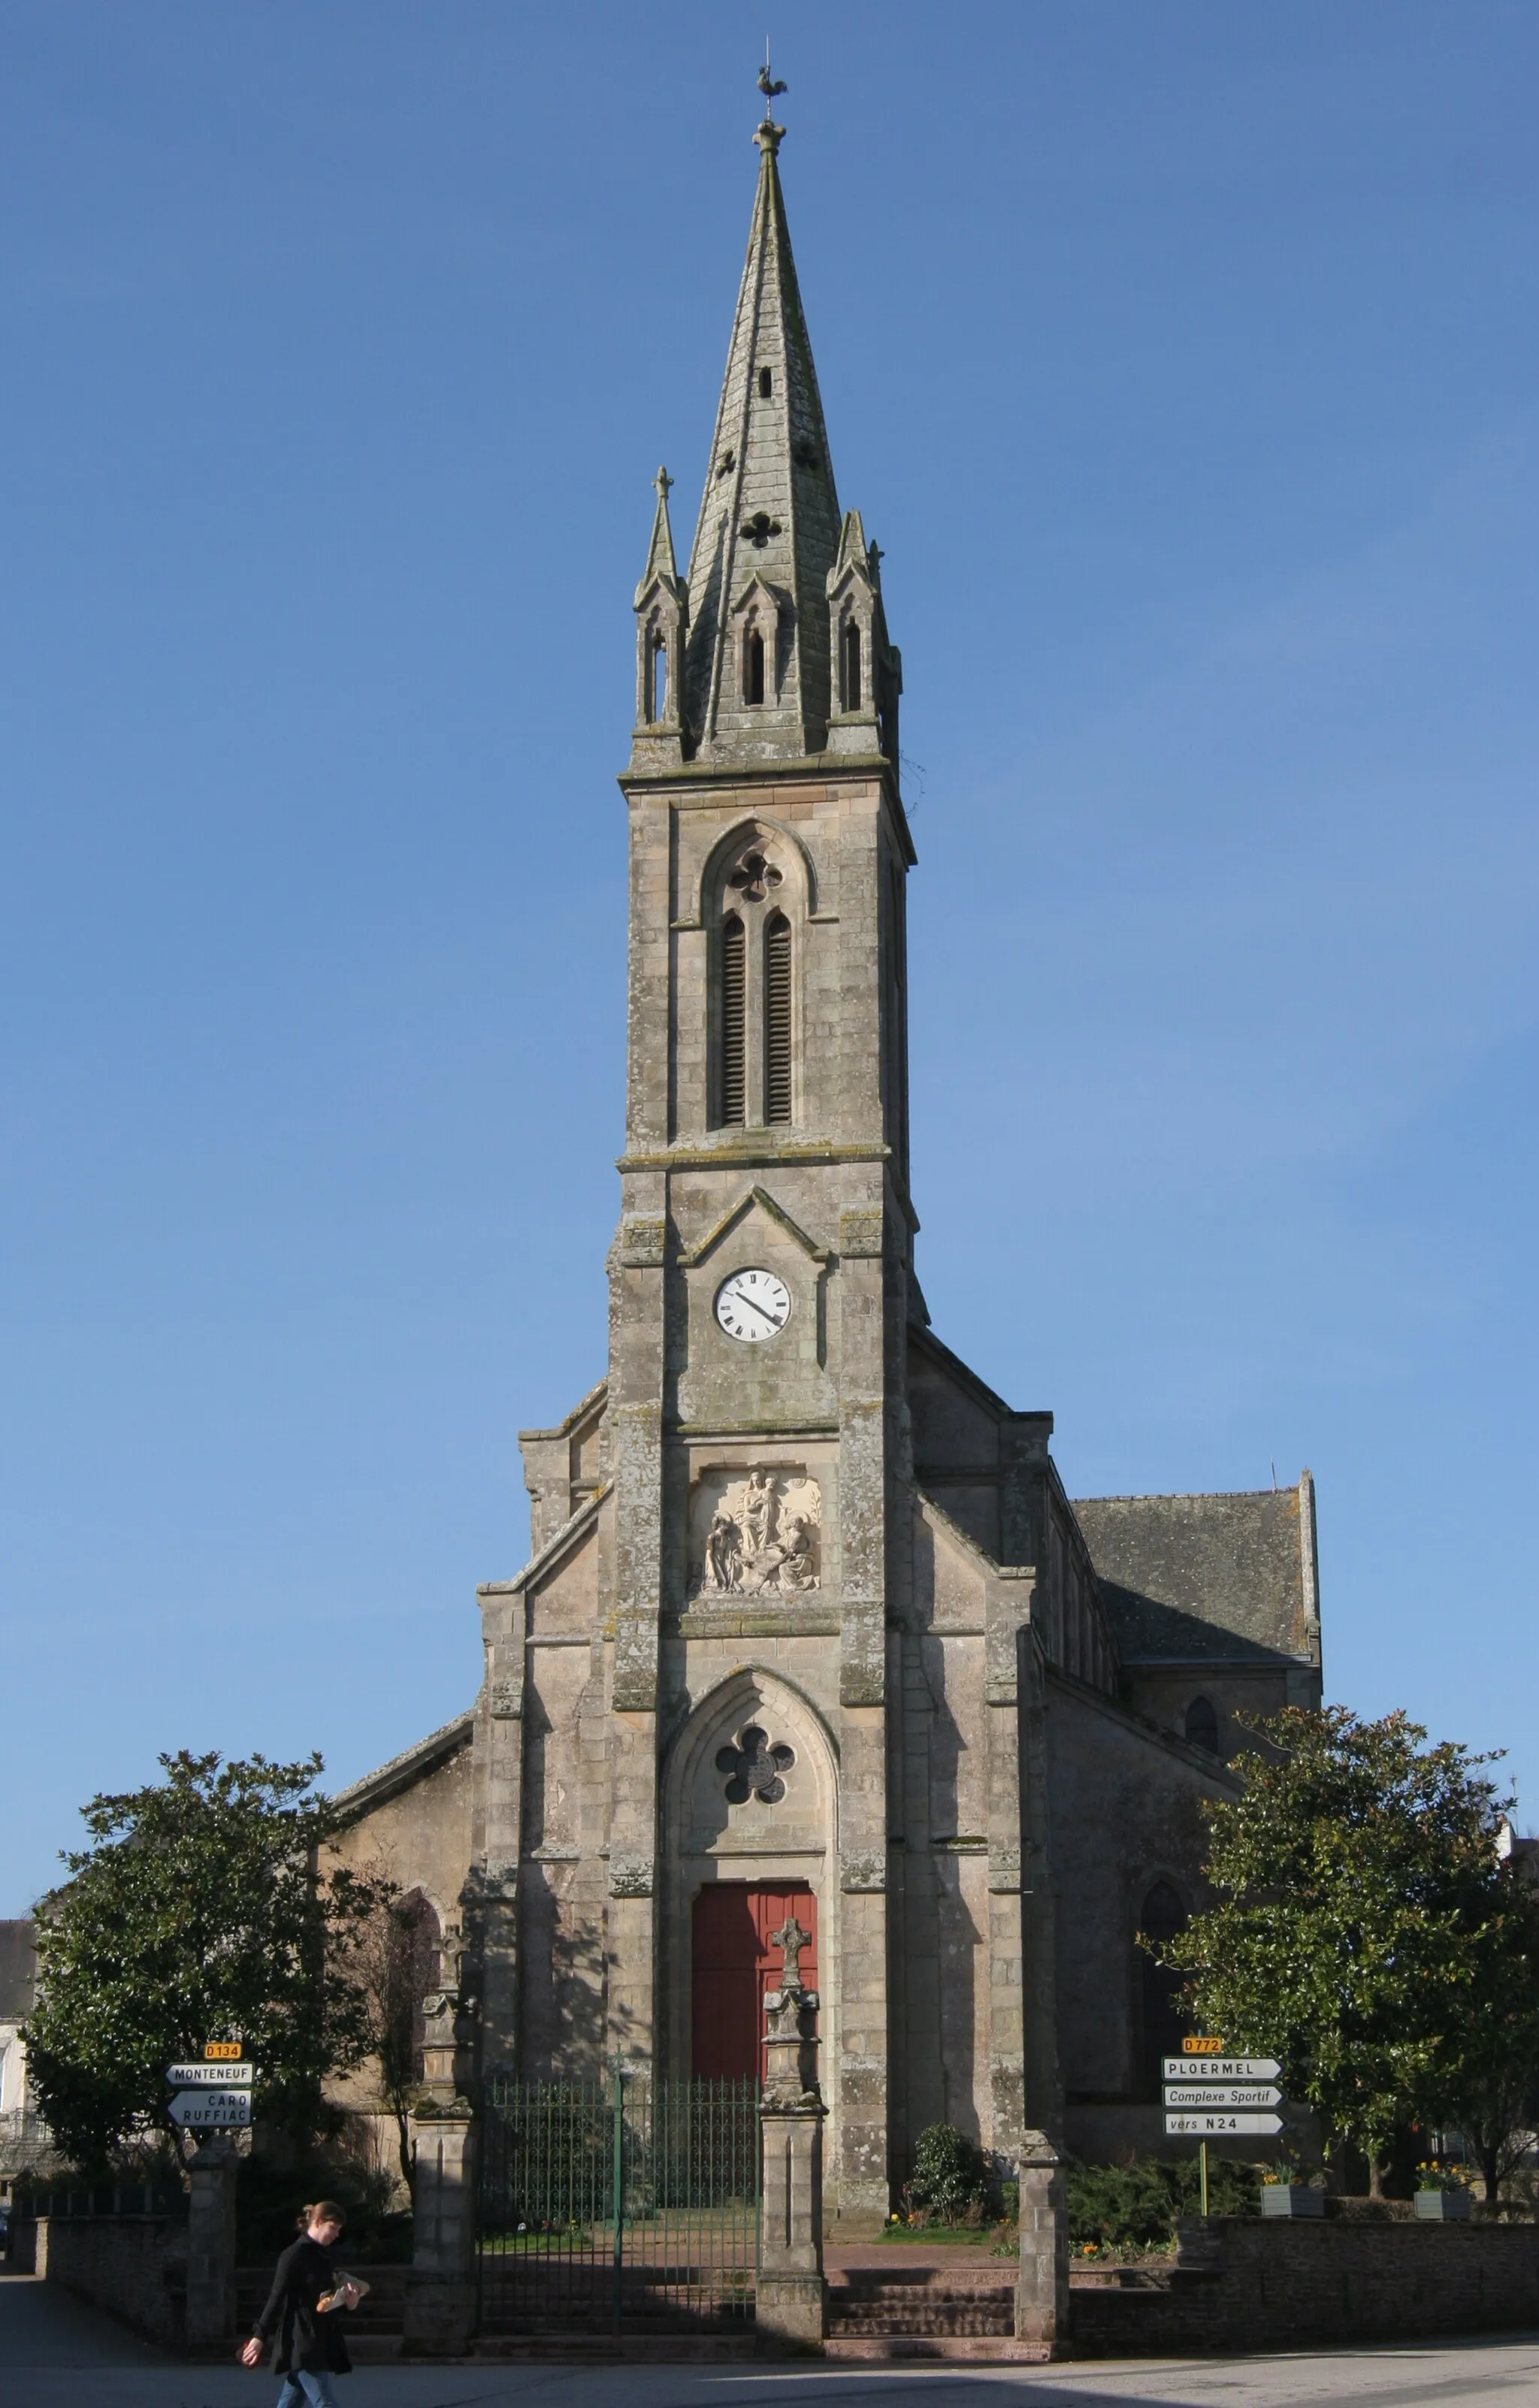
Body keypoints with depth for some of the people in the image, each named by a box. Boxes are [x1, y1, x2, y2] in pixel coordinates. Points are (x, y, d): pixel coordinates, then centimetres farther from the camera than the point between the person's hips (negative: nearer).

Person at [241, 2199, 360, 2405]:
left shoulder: (322, 2255, 14)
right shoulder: (295, 2254, -11)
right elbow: (277, 2297, -14)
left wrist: (348, 2302, 3)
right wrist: (260, 2336, -18)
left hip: (320, 2341, 8)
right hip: (301, 2343, -8)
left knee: (290, 2403, 10)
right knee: (325, 2404, -12)